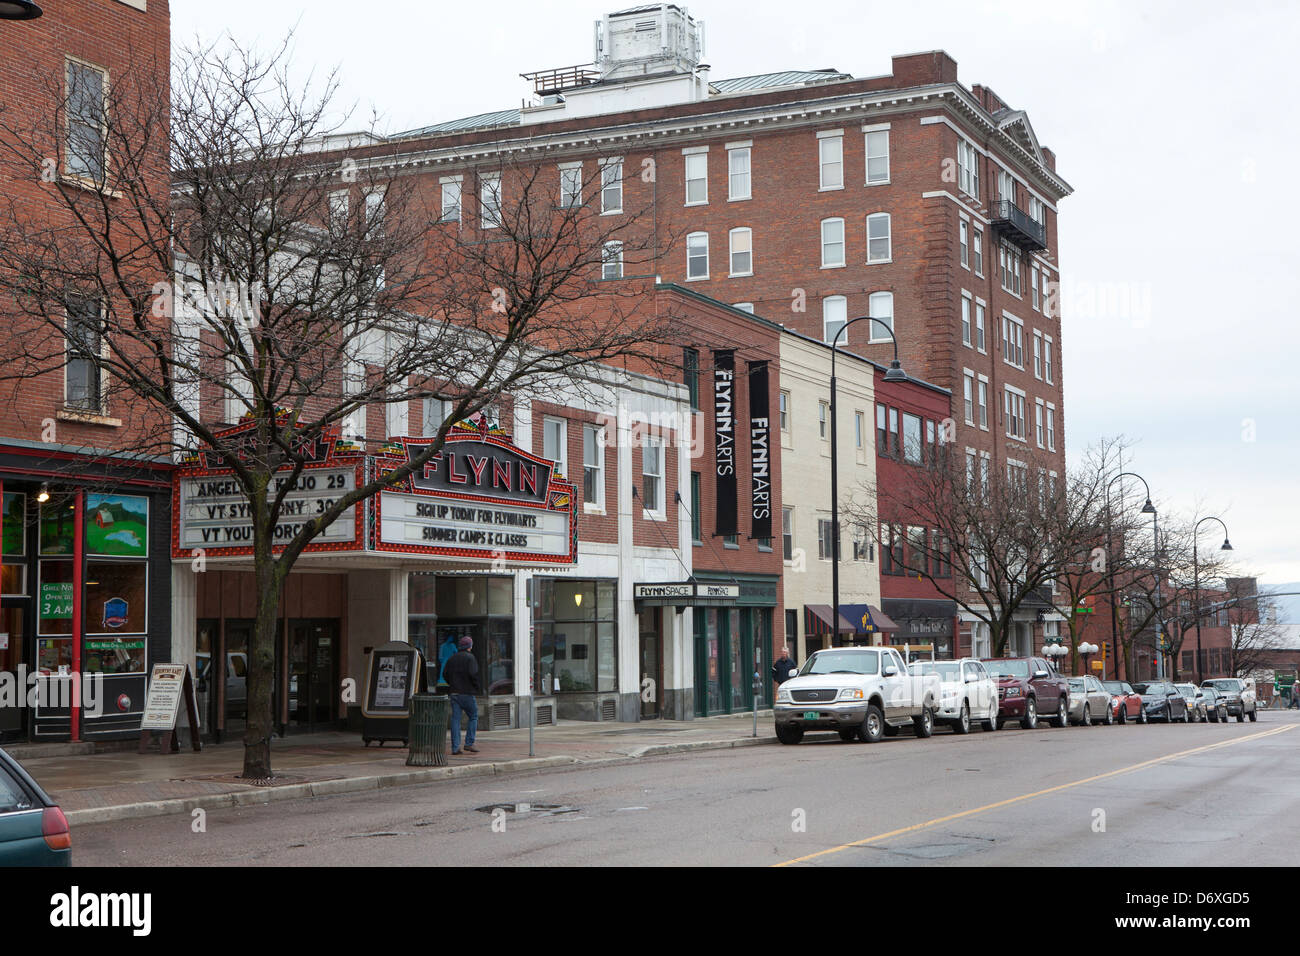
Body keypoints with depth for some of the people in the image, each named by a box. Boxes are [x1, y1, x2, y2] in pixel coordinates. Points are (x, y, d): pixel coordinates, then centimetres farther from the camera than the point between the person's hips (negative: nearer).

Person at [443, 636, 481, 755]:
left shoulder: (452, 658, 12)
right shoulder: (470, 658, -7)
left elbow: (445, 674, 10)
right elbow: (473, 674, -17)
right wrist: (477, 687, -4)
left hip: (454, 692, 5)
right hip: (467, 693, -5)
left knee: (455, 719, 4)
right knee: (473, 716, 8)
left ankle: (455, 747, 1)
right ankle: (469, 743, 1)